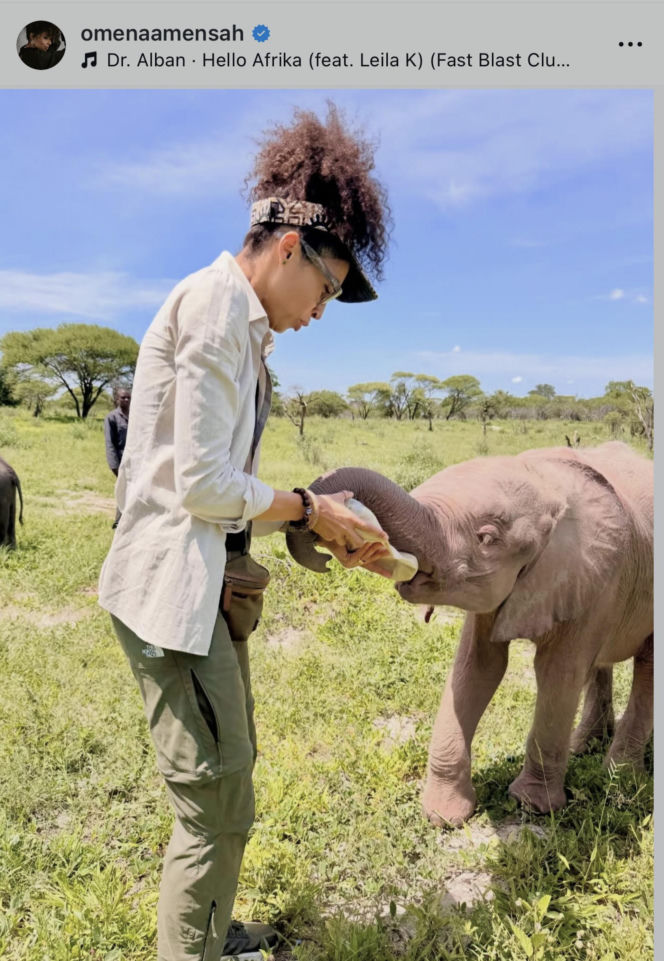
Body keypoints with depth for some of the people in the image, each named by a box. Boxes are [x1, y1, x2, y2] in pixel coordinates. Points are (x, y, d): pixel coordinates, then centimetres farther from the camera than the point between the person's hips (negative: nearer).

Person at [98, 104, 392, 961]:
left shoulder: (239, 322, 16)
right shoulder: (216, 302, -14)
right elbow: (201, 483, -20)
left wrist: (328, 531, 11)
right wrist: (309, 508, -6)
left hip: (208, 579, 10)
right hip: (169, 584, -10)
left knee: (228, 773, 22)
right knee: (218, 806, 1)